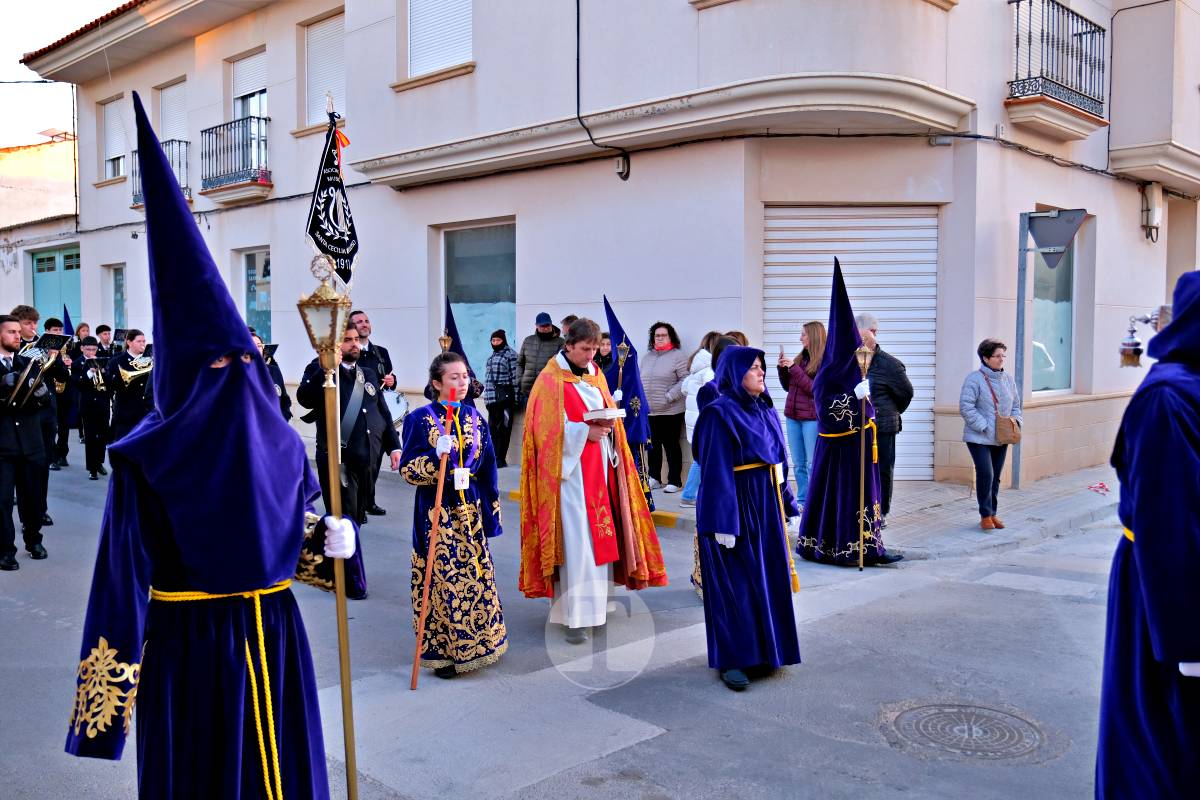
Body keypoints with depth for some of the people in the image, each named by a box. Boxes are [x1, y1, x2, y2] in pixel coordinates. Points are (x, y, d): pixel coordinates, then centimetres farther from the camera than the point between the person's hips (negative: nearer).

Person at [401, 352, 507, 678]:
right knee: (441, 578, -1)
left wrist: (491, 513, 9)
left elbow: (487, 470, 11)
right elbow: (408, 469, -8)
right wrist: (436, 456, -25)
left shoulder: (475, 419, 8)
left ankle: (474, 643, 26)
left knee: (475, 575, 9)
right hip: (437, 512, -4)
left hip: (470, 509, 5)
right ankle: (441, 650, 13)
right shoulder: (420, 419, -6)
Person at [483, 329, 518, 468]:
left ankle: (501, 459, -4)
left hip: (505, 397, -8)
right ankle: (493, 457, 17)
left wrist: (515, 398, -13)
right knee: (492, 428, 10)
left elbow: (515, 377, -9)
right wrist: (487, 396, 20)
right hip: (492, 398, 8)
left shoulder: (510, 354, -4)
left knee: (503, 427, -7)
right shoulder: (491, 356, 20)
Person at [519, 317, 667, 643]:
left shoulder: (595, 375, 13)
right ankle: (575, 615, -5)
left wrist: (609, 425, -5)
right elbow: (547, 429, -14)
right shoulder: (551, 380, -8)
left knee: (601, 531, 10)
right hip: (570, 468, -7)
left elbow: (609, 412, 17)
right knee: (575, 539, -9)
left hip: (599, 468, 7)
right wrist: (585, 432, -18)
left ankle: (597, 598, 23)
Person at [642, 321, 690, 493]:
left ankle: (674, 481, 9)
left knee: (671, 445, 1)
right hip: (649, 410, 6)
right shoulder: (647, 357, 14)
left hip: (670, 411, -6)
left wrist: (669, 396, -17)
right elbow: (641, 380, 16)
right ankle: (653, 478, 24)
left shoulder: (678, 356, -6)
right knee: (653, 445, 13)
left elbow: (685, 380, -13)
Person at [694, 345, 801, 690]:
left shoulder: (765, 409, 10)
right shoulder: (720, 413, -13)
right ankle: (732, 660, 11)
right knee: (735, 586, 0)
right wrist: (723, 523, -21)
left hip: (767, 507, 8)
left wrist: (789, 506, 13)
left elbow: (779, 460, 14)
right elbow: (716, 472, -17)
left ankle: (761, 652, 27)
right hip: (735, 507, -8)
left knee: (767, 581, 13)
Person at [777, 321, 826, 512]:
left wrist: (793, 368, -16)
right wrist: (782, 368, 1)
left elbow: (815, 389, -16)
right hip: (793, 416, 7)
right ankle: (802, 501, 20)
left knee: (813, 464, -3)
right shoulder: (800, 358, 11)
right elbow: (787, 387, 17)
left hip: (812, 418, -7)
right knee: (799, 464, 12)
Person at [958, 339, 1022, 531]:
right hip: (979, 438, -6)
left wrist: (1016, 421, 0)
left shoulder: (1008, 379, 9)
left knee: (995, 477, 11)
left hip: (1001, 438, 6)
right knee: (985, 474, -13)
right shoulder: (974, 379, -11)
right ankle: (985, 515, 0)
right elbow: (966, 407, -16)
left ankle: (993, 513, 23)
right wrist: (984, 427, -19)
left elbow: (1016, 405, 19)